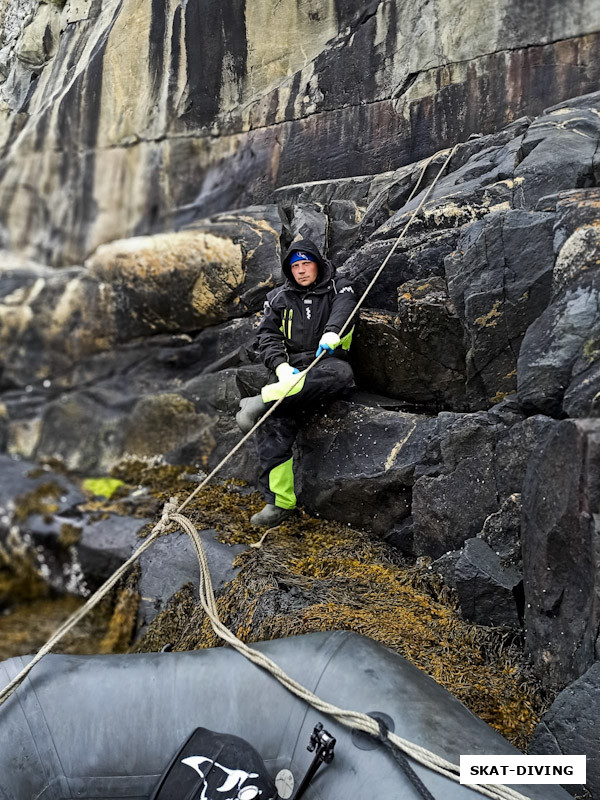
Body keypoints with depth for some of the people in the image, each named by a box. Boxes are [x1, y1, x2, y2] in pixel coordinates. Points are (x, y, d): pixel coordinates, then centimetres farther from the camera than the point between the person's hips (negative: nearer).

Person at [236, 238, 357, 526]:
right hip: (289, 369, 2)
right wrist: (281, 366, -13)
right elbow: (268, 336, 8)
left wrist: (332, 332, -35)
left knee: (341, 371, -40)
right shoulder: (278, 298, 19)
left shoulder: (339, 288, 12)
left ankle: (263, 399, -41)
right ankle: (279, 502, -22)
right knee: (273, 427, -23)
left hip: (324, 364, -1)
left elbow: (344, 309, -11)